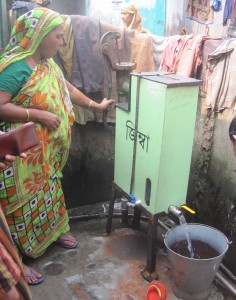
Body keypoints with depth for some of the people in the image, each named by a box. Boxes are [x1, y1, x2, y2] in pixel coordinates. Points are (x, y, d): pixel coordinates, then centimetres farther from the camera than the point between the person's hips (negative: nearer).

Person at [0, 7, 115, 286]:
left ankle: (53, 229, 46)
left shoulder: (48, 63, 6)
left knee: (48, 188, 23)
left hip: (45, 148, 8)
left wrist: (96, 105, 22)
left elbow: (67, 88, 19)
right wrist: (38, 114, -27)